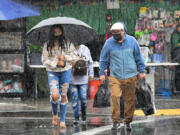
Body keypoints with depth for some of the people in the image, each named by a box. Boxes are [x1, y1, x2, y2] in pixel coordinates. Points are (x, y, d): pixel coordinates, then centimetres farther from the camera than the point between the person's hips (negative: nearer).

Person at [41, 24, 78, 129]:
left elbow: (75, 57, 5)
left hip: (66, 71, 1)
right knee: (55, 95, -16)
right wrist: (56, 63, -13)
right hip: (52, 72, -1)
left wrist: (65, 57, -12)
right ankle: (55, 114, 12)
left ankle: (62, 120, 11)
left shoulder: (68, 44, 4)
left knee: (63, 95, 2)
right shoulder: (47, 45, 2)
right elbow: (44, 60, -1)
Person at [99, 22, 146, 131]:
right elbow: (104, 59, 7)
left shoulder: (132, 41, 0)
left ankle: (128, 121, 17)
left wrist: (141, 71, 9)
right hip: (115, 76, -1)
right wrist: (102, 73, 6)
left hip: (130, 76, 1)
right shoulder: (109, 43, -2)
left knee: (130, 100, 4)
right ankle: (116, 121, -9)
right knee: (114, 97, -15)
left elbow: (138, 57, 9)